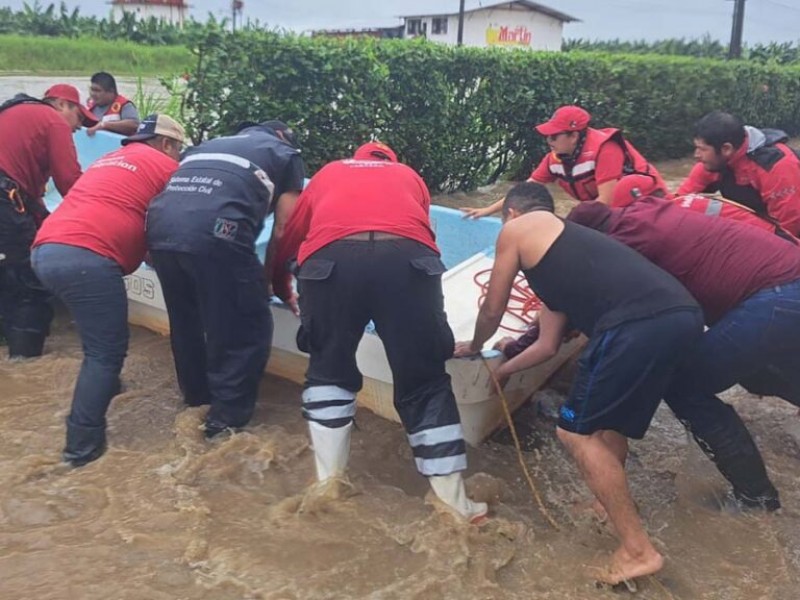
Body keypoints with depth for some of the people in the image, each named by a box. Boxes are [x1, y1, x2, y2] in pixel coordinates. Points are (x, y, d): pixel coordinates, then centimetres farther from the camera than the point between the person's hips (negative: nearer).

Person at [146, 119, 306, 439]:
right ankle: (227, 420, 16)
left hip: (161, 227, 7)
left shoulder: (209, 145, 37)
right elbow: (283, 230, 18)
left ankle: (197, 398, 43)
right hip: (215, 232, -6)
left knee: (186, 322, 25)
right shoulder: (286, 155, 23)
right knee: (247, 328, 9)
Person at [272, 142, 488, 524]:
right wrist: (397, 315, 51)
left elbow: (286, 243, 39)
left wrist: (283, 292, 57)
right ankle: (455, 503, 18)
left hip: (331, 258, 0)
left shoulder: (328, 173, 37)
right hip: (406, 256, 0)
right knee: (424, 385, 12)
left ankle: (329, 484, 23)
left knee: (328, 371, 23)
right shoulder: (408, 176, 37)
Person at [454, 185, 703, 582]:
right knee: (609, 418, 29)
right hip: (681, 313, 9)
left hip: (639, 323, -9)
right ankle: (612, 505, 41)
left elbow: (492, 311, 22)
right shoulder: (561, 251, 36)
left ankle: (638, 550, 10)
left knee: (577, 432, 6)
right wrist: (501, 370, 54)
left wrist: (473, 347, 43)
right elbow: (547, 345, 38)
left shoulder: (518, 229, 15)